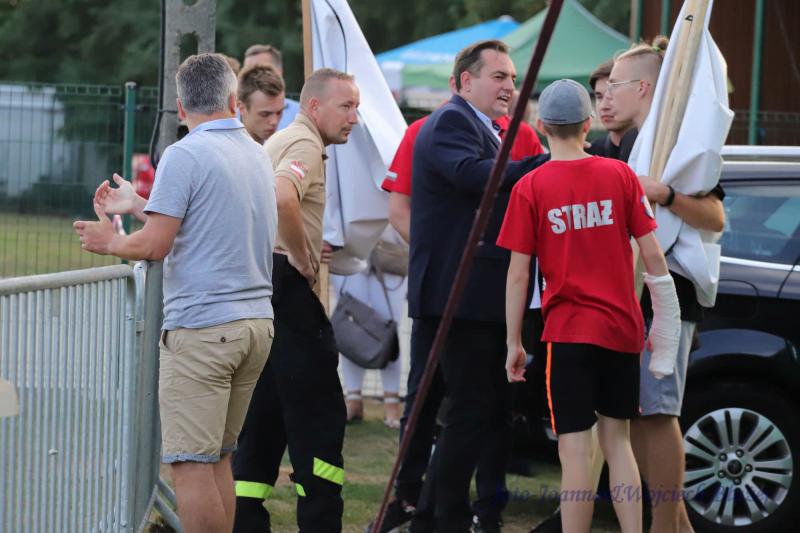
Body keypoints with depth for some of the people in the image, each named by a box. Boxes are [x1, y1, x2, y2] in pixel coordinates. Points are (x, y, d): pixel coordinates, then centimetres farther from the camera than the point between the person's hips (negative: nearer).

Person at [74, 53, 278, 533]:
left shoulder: (184, 156, -10)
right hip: (258, 320, 8)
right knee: (218, 459, 14)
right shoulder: (258, 156, 14)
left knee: (192, 464, -7)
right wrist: (139, 205, 32)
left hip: (201, 326, -8)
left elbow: (155, 245, -13)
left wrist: (109, 242, 6)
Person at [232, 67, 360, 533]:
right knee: (319, 414, -5)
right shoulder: (305, 145, -10)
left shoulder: (277, 142, 22)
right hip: (287, 286, -10)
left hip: (257, 282, 10)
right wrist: (304, 259, -18)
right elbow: (283, 198, -30)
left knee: (261, 417, 11)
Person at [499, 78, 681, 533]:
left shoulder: (529, 188, -5)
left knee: (576, 450, -2)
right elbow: (653, 255, 0)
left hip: (569, 331, -3)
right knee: (617, 439, 14)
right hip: (623, 327, 3)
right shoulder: (621, 175, 1)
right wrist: (663, 322, 9)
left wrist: (514, 343, 2)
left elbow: (518, 275, -6)